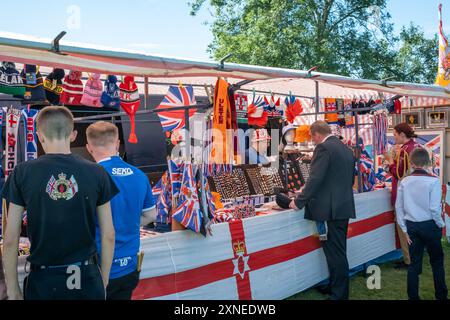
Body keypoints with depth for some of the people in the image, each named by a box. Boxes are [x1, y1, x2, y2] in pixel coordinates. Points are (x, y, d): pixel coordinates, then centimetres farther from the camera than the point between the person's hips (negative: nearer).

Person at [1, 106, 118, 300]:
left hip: (42, 281, 0)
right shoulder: (97, 173, -5)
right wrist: (104, 281, 10)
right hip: (87, 278, 1)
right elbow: (108, 236, -2)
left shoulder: (22, 173, -7)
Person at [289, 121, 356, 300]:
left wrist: (299, 202, -12)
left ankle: (339, 295, 6)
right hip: (344, 206, 9)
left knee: (334, 253, -2)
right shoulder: (346, 149, 15)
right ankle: (337, 287, 28)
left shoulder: (323, 148, -12)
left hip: (329, 209, -9)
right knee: (339, 251, 17)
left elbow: (315, 178, -19)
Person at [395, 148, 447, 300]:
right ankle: (441, 296, 25)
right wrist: (441, 224, 2)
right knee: (437, 262, 15)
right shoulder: (433, 181, -12)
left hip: (411, 226, 3)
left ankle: (413, 296, 17)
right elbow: (435, 208, -15)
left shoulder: (404, 182, -1)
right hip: (429, 225, -3)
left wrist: (405, 229, 10)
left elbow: (399, 207, 2)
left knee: (414, 263, 11)